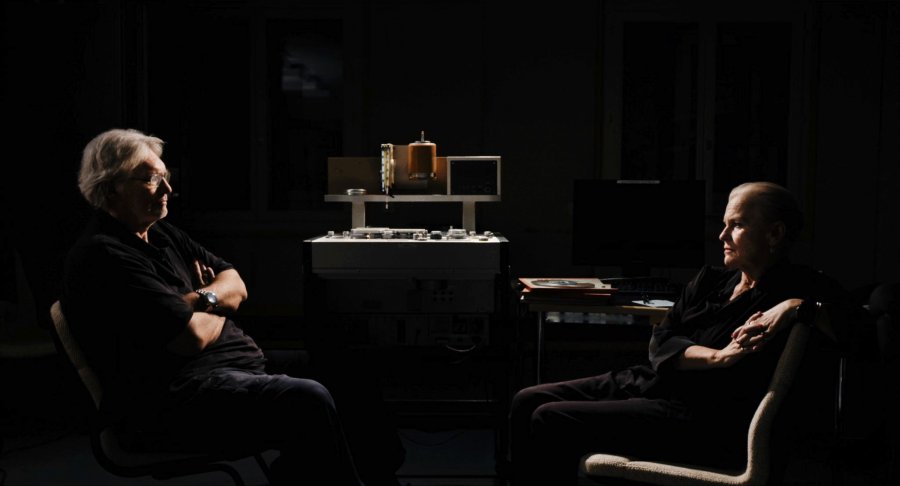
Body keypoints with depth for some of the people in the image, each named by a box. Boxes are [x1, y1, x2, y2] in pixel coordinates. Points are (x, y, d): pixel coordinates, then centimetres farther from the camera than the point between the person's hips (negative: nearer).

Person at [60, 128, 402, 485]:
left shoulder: (161, 234, 16)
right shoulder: (103, 256, -14)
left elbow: (235, 284, 15)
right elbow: (193, 337, -20)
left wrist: (201, 300, -7)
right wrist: (219, 309, 3)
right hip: (169, 402, -10)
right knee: (309, 403, -29)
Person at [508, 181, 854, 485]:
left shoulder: (796, 291, -2)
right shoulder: (710, 280, 16)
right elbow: (661, 341, 5)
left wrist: (797, 306, -22)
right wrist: (717, 356, -12)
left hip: (701, 417, -8)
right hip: (647, 382, 8)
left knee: (550, 420, -18)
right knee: (527, 402, -2)